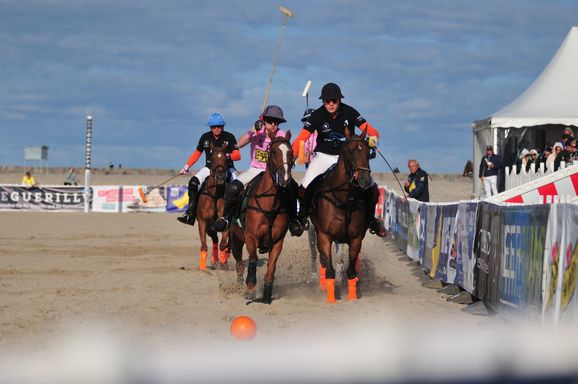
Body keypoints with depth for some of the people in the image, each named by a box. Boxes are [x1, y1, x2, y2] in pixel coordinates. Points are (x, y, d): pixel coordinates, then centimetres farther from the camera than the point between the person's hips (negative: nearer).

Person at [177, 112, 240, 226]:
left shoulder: (229, 137, -4)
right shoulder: (205, 137, 4)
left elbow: (238, 155, -8)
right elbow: (197, 153, 17)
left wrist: (228, 156, -29)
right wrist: (187, 166, 8)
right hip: (209, 167, 2)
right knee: (193, 183, -22)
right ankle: (190, 214, -23)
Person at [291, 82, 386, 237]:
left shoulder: (349, 113, -12)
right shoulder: (317, 116, -13)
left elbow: (371, 131, -11)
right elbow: (301, 138, -16)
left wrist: (373, 138, -35)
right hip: (323, 156, 0)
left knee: (372, 189, -13)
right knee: (304, 190, -17)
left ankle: (370, 217, 15)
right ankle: (302, 216, 13)